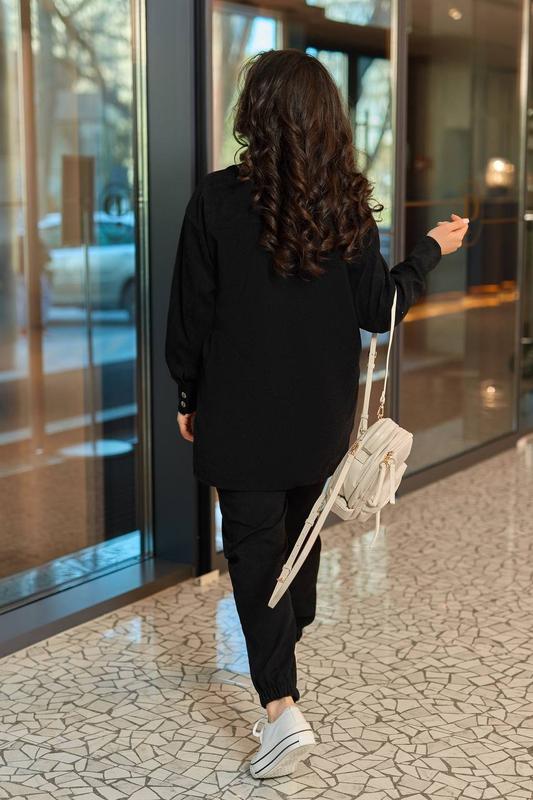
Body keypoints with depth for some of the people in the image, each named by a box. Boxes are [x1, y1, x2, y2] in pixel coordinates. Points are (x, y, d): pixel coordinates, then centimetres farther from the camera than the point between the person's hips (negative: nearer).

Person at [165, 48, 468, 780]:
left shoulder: (217, 198, -13)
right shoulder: (347, 205, -5)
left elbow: (192, 313, -8)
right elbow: (379, 309, -1)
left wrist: (188, 395, 5)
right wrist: (431, 251, 14)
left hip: (242, 410, -4)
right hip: (321, 411, 4)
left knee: (254, 544, -1)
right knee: (300, 526, 23)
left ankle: (282, 706, -12)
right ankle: (287, 646, 45)